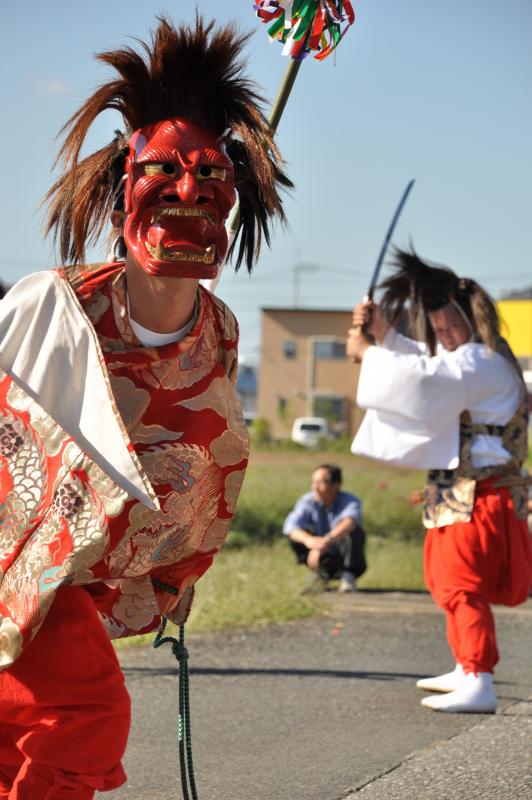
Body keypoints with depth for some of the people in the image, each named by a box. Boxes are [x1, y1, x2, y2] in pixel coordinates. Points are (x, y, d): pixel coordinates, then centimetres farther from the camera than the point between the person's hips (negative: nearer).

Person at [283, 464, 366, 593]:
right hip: (326, 560, 2)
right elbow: (290, 526, -27)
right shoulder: (308, 501, -10)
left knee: (353, 531, -30)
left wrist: (327, 540, -61)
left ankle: (348, 576, -16)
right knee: (296, 535, -20)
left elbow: (349, 521, -42)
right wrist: (308, 540, -50)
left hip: (348, 561, -2)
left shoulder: (350, 501, -18)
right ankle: (323, 573, -15)